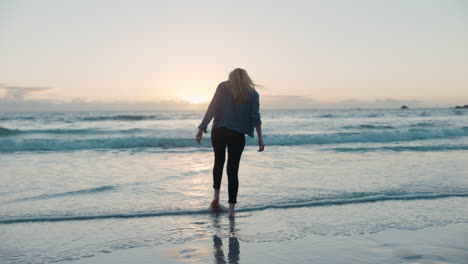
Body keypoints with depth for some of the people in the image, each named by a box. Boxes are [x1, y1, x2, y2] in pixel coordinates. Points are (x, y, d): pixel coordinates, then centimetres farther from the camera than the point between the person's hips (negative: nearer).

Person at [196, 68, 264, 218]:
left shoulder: (223, 87, 3)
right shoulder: (252, 94, 4)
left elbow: (212, 109, -4)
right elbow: (255, 117, -3)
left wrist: (201, 129, -3)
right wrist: (260, 138, 0)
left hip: (218, 131, 1)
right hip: (237, 135, 0)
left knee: (218, 162, 23)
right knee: (233, 170, 3)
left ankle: (216, 197, 20)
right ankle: (231, 209, 0)